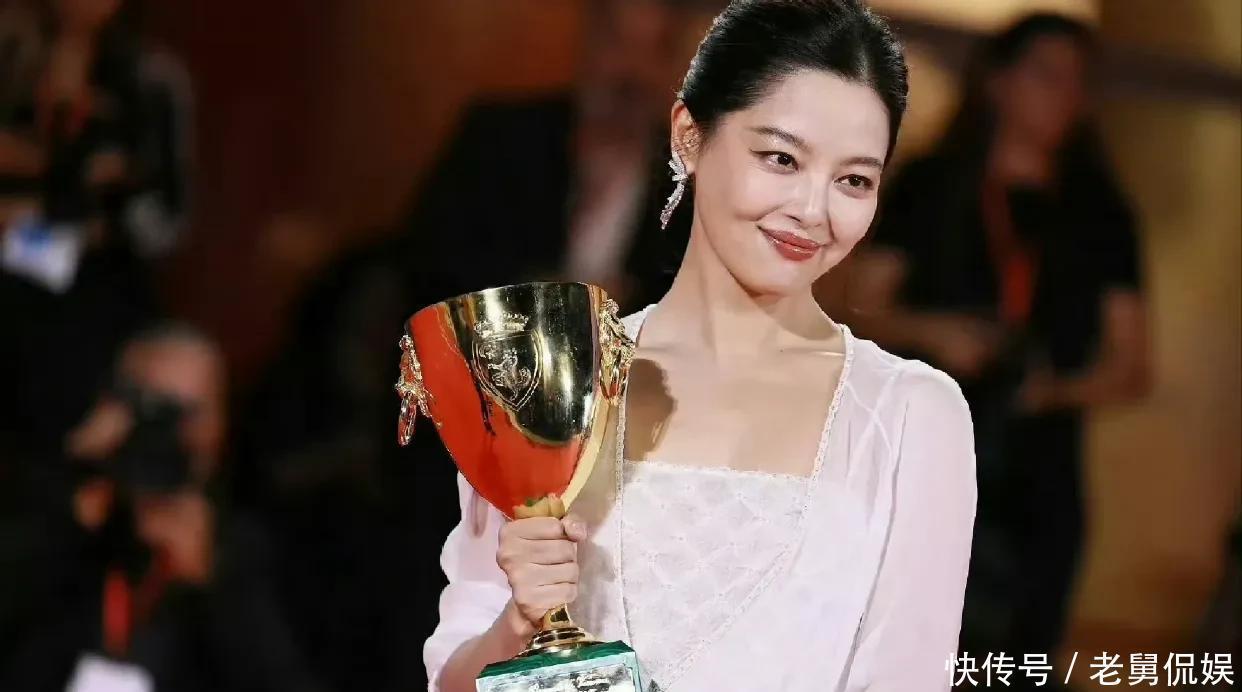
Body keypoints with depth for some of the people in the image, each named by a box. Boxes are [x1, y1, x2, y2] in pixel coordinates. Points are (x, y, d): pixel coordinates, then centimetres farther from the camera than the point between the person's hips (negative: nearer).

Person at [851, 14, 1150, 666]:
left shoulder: (1099, 217, 11)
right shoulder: (931, 186, 9)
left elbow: (1130, 366, 9)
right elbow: (866, 308, 7)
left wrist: (1062, 388, -12)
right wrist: (930, 332, -13)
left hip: (1035, 485, 1)